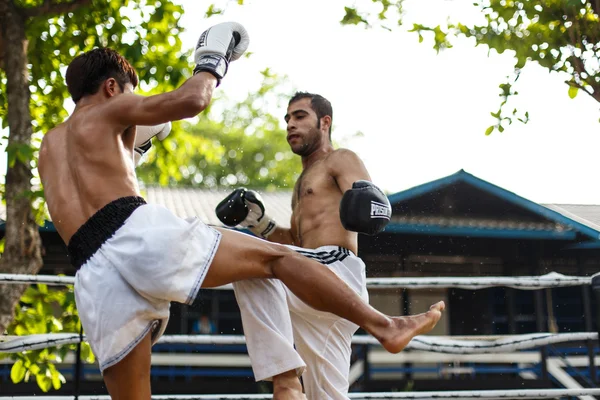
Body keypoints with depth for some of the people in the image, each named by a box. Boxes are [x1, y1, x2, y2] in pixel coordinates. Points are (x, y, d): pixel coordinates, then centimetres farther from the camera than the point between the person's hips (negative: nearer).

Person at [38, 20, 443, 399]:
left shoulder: (49, 145, 32)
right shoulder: (106, 113, 13)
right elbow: (191, 101, 1)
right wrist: (212, 64, 20)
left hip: (94, 275, 6)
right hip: (139, 231, -5)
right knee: (276, 257, 3)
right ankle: (384, 325, -4)